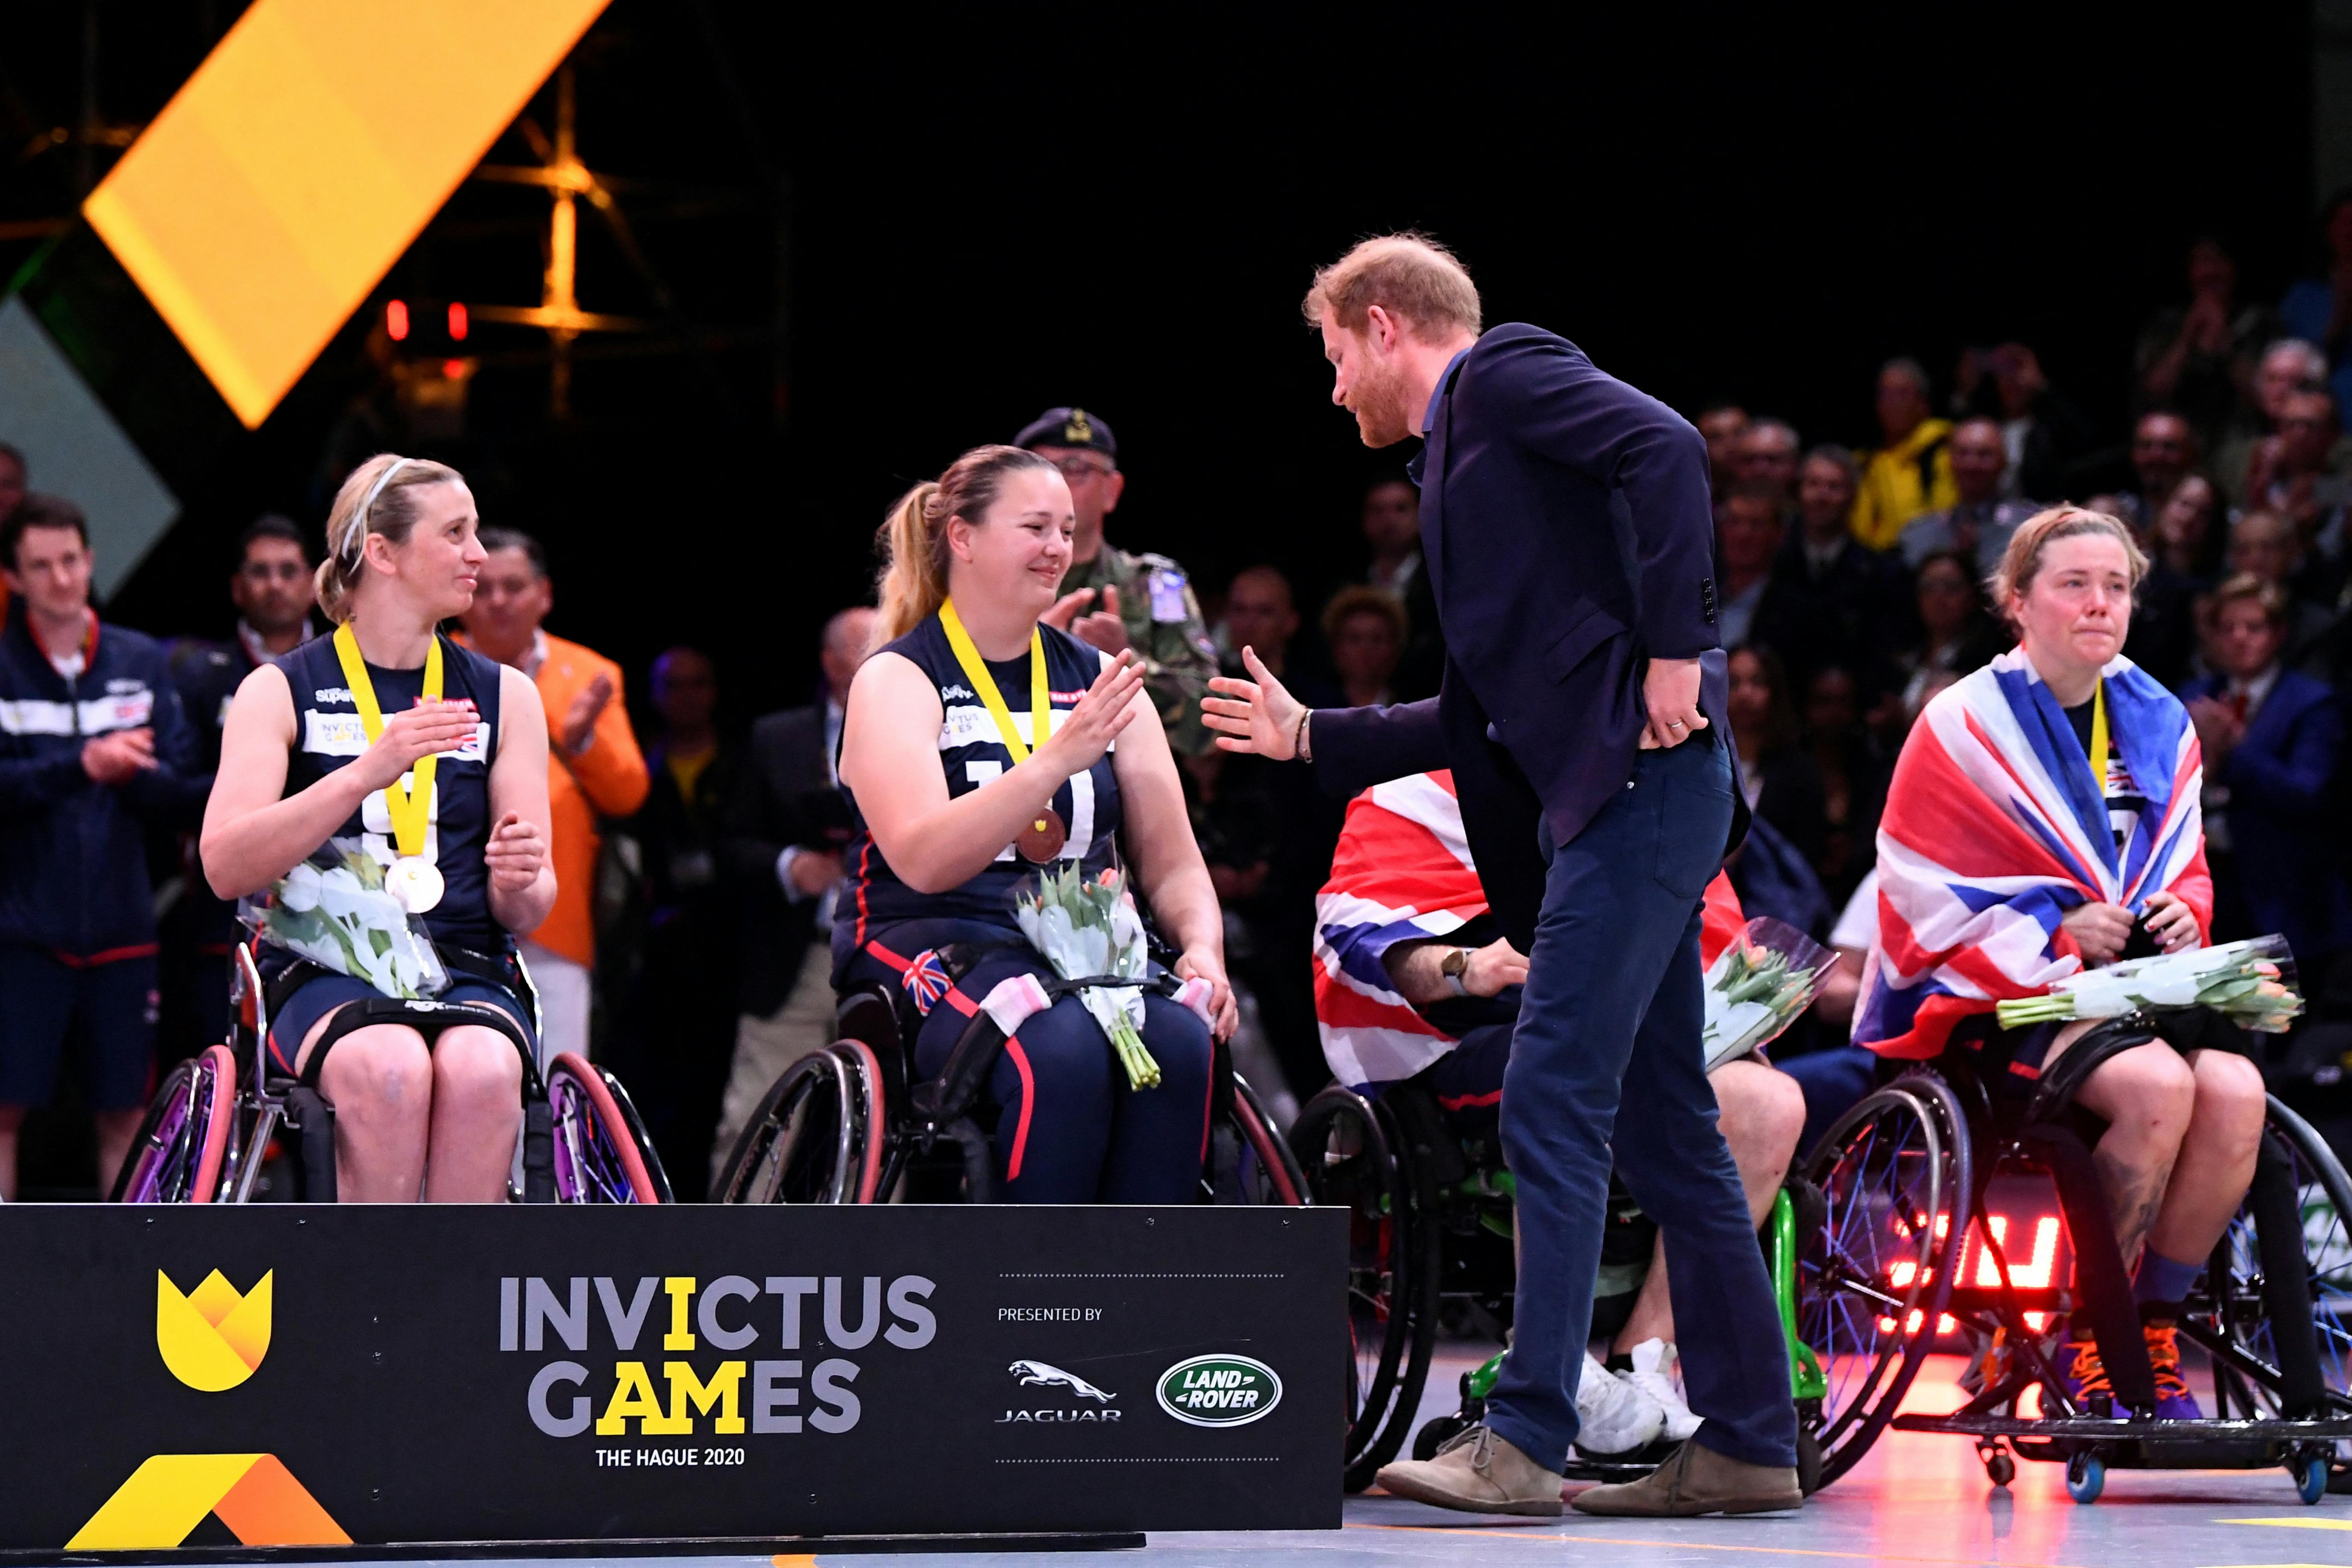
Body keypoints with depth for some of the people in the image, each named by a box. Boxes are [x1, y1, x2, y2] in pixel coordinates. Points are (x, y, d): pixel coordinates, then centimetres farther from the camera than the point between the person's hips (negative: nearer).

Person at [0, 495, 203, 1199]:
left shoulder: (142, 663, 8)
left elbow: (178, 800, 4)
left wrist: (134, 771, -18)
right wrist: (80, 767, -26)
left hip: (120, 928, 3)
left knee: (124, 1113, 6)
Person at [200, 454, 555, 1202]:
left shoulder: (503, 694, 15)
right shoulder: (282, 691, 7)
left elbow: (527, 913, 12)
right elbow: (227, 868, -8)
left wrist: (520, 882, -14)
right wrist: (369, 771, -20)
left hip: (466, 972, 2)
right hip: (324, 973, -2)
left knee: (480, 1071, -34)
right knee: (390, 1069, -37)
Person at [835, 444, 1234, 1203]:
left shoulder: (1096, 678, 16)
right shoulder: (897, 680, 0)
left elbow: (1172, 863, 15)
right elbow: (923, 860, -18)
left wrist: (1203, 950, -8)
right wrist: (1058, 757, -28)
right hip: (937, 950, -4)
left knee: (1177, 1041, -30)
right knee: (1061, 1052, -36)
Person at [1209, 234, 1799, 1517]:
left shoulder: (1503, 374, 0)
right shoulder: (1460, 455, 27)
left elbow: (1664, 448, -18)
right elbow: (1481, 717, 27)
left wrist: (1672, 649, -21)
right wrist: (1309, 737, 30)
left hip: (1642, 776, -10)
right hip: (1611, 800, 10)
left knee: (1552, 1103, -13)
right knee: (1663, 1127, 10)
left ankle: (1524, 1442, -15)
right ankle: (1747, 1442, 13)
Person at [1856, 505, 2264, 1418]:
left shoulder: (2159, 726, 13)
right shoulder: (1966, 726, -3)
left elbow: (2185, 873, 23)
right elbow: (1925, 899, -5)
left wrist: (2181, 917, -1)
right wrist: (2057, 930, -15)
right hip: (1995, 1000, -5)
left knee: (2234, 1093, -27)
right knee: (2157, 1087, -33)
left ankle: (2155, 1329, -12)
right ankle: (2085, 1339, -18)